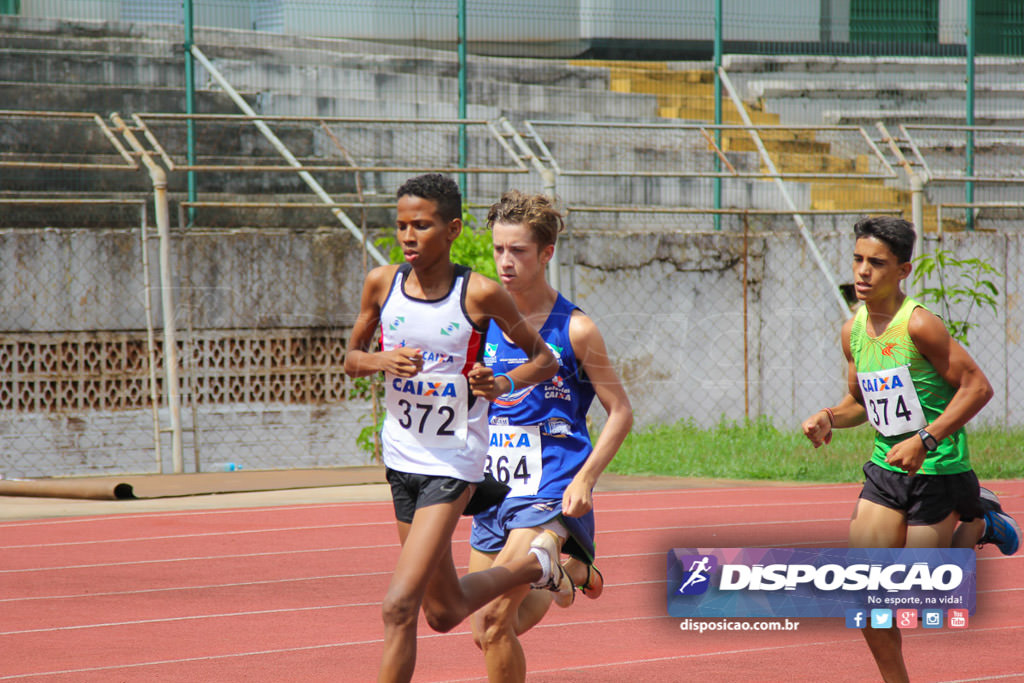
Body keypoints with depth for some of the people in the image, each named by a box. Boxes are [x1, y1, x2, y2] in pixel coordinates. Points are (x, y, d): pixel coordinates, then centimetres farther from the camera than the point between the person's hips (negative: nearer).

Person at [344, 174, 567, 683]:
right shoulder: (382, 283, -3)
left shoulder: (480, 294, -13)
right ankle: (534, 566, 46)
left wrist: (506, 383, -22)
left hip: (454, 464, -6)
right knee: (444, 613, 21)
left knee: (399, 606, -17)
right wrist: (382, 360, -13)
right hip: (401, 456, 6)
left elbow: (545, 359, -1)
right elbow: (351, 359, 10)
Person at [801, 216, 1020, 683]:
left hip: (938, 470, -6)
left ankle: (979, 521, 24)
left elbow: (978, 386, -18)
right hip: (886, 469, 6)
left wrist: (925, 440, -25)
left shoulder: (919, 325, -18)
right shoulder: (853, 330, 4)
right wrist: (829, 417, -3)